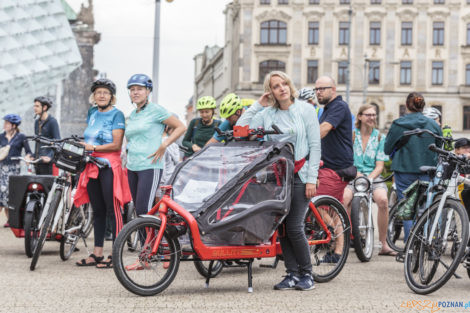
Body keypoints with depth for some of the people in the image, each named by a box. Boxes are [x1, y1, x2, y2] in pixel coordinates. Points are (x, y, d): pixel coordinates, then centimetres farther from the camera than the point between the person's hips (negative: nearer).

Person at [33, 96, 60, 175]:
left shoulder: (52, 121, -7)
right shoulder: (37, 121, 17)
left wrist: (50, 156, -26)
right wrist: (33, 156, 17)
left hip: (47, 161, -7)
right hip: (38, 161, 7)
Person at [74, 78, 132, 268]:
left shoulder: (116, 114, -5)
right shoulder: (92, 113, 15)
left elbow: (116, 144, -12)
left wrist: (93, 148, -16)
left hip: (109, 165, -7)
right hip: (92, 166, 7)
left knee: (113, 210, -7)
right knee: (97, 210, 10)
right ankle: (97, 254, 15)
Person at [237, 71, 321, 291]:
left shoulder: (305, 109, 0)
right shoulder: (267, 114, 8)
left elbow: (315, 146, -3)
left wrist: (311, 179, -9)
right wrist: (258, 105, 2)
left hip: (299, 176, -4)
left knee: (294, 227, -10)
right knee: (282, 227, 2)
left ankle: (306, 274, 6)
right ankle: (292, 275, 12)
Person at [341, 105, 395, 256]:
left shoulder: (380, 137, 7)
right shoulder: (351, 135, 5)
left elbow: (379, 165, 2)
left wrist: (369, 178, -16)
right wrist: (356, 173, -18)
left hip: (373, 177, 1)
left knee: (382, 200, -31)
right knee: (344, 199, -33)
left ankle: (384, 244, -21)